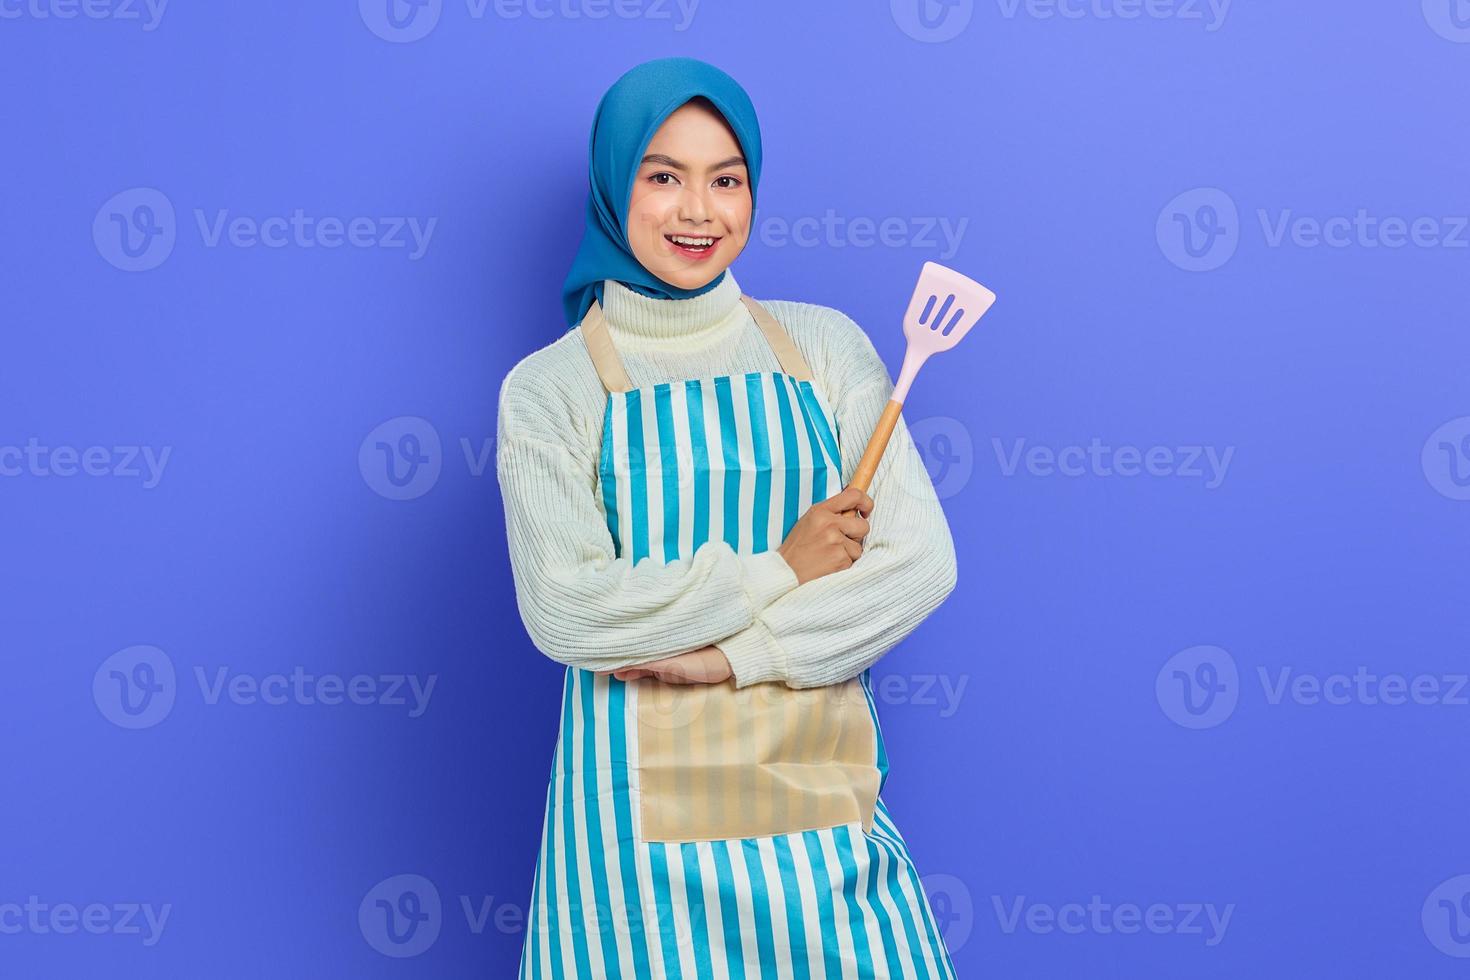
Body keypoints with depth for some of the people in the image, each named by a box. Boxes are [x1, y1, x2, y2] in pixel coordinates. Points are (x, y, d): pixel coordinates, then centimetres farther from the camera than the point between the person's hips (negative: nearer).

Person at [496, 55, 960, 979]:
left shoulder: (825, 345, 4)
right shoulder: (550, 386, -1)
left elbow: (920, 561, -4)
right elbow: (564, 610, -12)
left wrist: (733, 655, -13)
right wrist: (776, 572, -13)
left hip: (816, 775, 2)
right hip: (645, 797, -2)